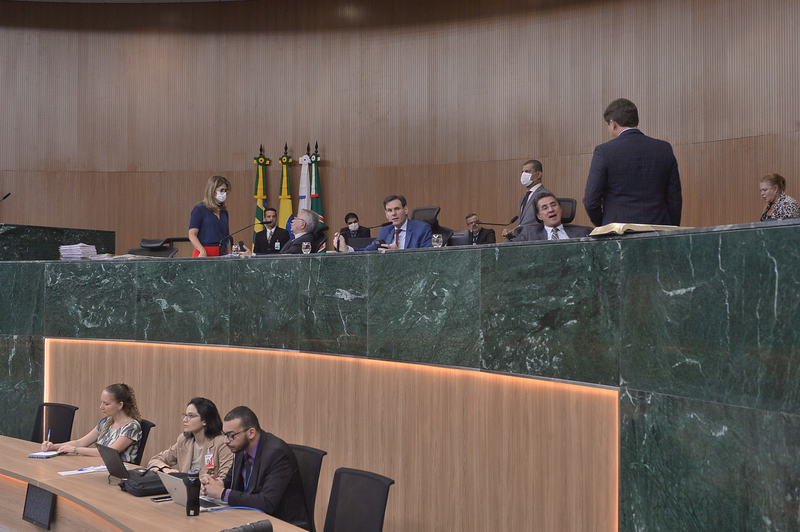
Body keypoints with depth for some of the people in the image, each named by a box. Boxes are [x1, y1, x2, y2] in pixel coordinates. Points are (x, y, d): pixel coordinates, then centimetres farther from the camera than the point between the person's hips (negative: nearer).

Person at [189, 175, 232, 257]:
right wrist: (202, 251, -22)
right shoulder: (200, 209, -1)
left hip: (222, 253, 5)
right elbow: (192, 235, -7)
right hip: (205, 254, -5)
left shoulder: (224, 211, 17)